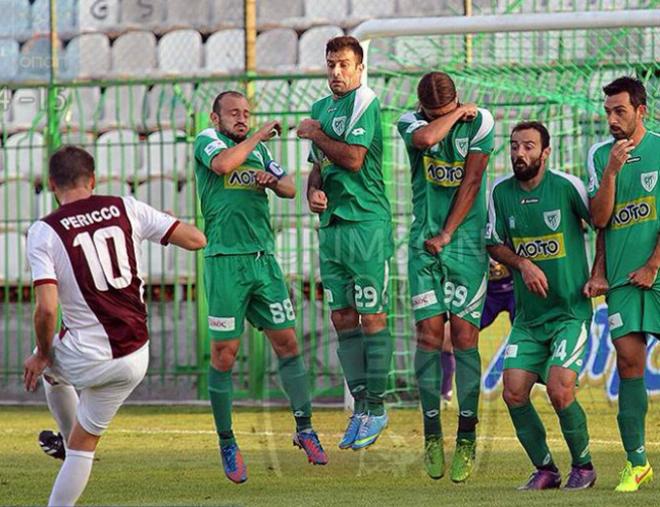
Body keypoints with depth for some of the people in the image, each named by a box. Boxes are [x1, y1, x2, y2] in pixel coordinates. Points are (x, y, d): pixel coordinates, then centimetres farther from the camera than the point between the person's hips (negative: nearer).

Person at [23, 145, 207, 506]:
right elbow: (196, 239, -1)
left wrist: (43, 354, -1)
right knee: (84, 444, 19)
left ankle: (70, 442, 56)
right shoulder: (126, 209, -2)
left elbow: (46, 308, -19)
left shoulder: (44, 232, -10)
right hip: (134, 359, 3)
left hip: (84, 358, -3)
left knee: (48, 365, 35)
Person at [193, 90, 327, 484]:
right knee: (225, 353, -2)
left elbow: (290, 189, 18)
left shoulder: (260, 149, 17)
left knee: (287, 343, 4)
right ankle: (226, 442, 7)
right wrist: (259, 135, -11)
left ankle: (305, 428, 15)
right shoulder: (207, 141, -1)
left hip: (264, 260, 5)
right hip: (225, 262, -5)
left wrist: (272, 179, -3)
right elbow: (222, 163, -22)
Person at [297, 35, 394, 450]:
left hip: (366, 223, -8)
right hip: (332, 224, 9)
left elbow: (353, 159, -18)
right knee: (343, 318, 8)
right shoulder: (322, 107, 18)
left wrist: (314, 134, -4)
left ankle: (376, 408, -2)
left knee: (372, 317, -5)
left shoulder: (364, 102, -8)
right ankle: (361, 404, 13)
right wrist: (313, 190, 5)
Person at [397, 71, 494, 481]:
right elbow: (424, 139, -24)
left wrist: (447, 234, -7)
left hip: (467, 242, -1)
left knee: (465, 335, -6)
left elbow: (471, 182, -4)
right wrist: (457, 114, -9)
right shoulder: (411, 122, 1)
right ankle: (432, 435, 3)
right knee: (429, 332, -4)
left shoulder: (479, 122, -1)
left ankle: (467, 440, -3)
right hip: (426, 243, 1)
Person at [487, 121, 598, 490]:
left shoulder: (566, 186, -11)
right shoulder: (502, 191, 1)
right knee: (513, 393, -6)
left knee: (559, 389, -19)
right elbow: (495, 244, 10)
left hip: (571, 311, -5)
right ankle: (545, 469, 12)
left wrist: (598, 274, -8)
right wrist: (522, 263, -9)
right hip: (528, 317, 5)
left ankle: (583, 465, 4)